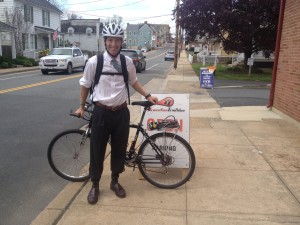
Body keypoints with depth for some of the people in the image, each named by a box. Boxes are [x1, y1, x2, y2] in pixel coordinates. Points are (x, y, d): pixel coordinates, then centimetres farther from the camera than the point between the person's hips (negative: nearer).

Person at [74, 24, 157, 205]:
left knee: (119, 149, 13)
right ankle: (95, 185, 27)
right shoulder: (94, 62, -8)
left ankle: (115, 181, 34)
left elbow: (133, 82, 16)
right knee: (97, 150, 7)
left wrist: (148, 95, 6)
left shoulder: (127, 62, -1)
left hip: (121, 112, 2)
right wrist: (82, 106, 13)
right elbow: (85, 85, 6)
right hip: (101, 112, -2)